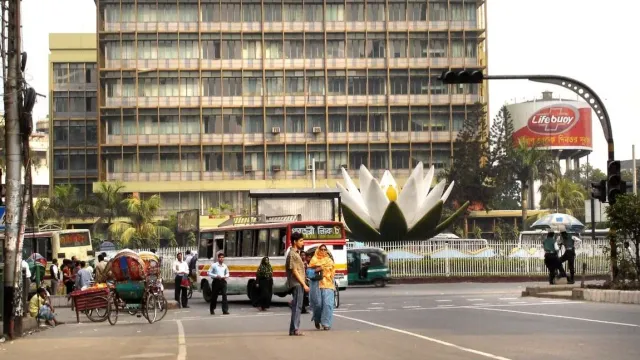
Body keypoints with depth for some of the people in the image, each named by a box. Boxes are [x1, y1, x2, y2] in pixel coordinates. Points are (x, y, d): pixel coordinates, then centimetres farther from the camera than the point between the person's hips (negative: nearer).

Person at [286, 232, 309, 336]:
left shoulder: (296, 254, 20)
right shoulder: (292, 254, -11)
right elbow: (294, 271, -17)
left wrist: (303, 284, 18)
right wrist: (304, 284, -18)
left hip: (299, 284, 10)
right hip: (297, 284, -10)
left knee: (297, 307, 9)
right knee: (297, 306, -10)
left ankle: (294, 329, 11)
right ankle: (295, 329, -10)